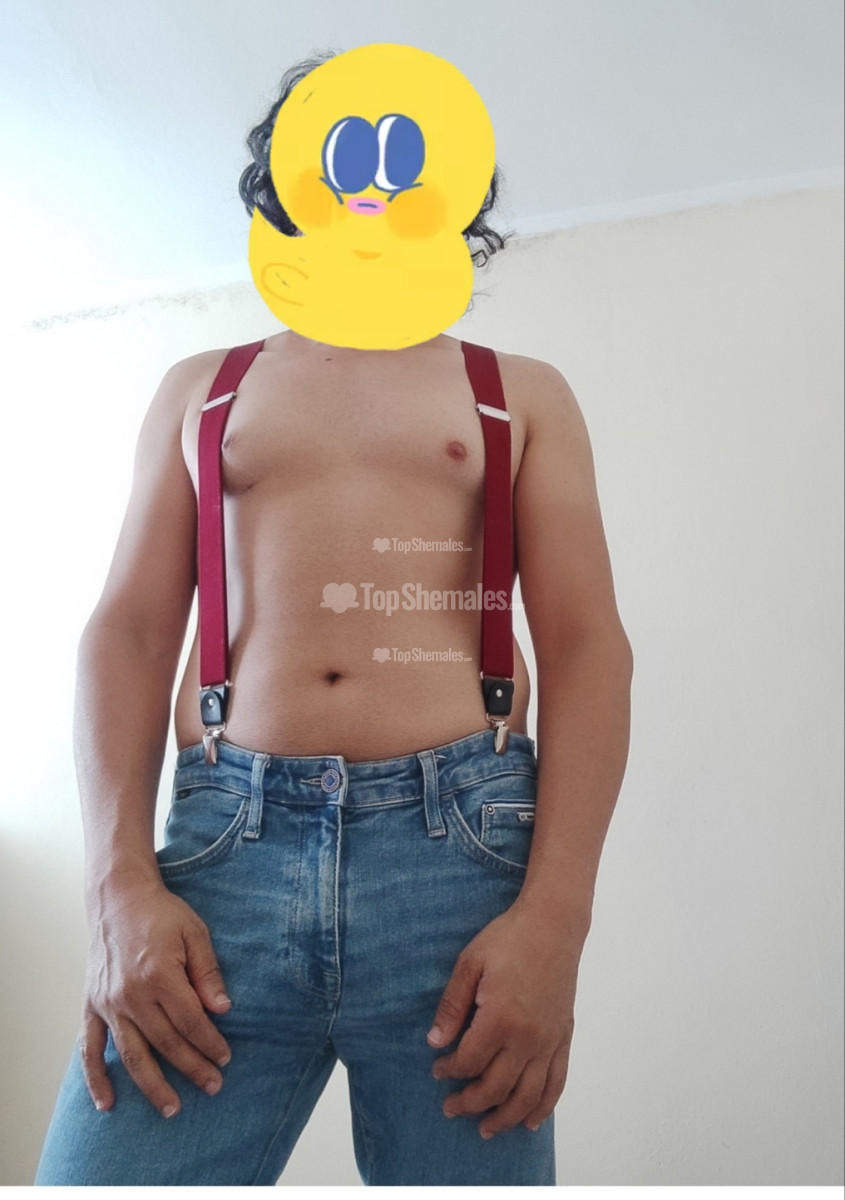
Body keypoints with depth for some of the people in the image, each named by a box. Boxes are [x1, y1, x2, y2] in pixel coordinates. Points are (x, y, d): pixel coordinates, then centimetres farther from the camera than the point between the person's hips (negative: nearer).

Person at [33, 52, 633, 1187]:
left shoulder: (523, 394, 14)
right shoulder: (199, 390, 18)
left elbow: (589, 646, 3)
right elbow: (130, 631, 9)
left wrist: (555, 916, -9)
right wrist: (122, 884, -6)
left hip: (461, 846, 0)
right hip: (223, 842, 1)